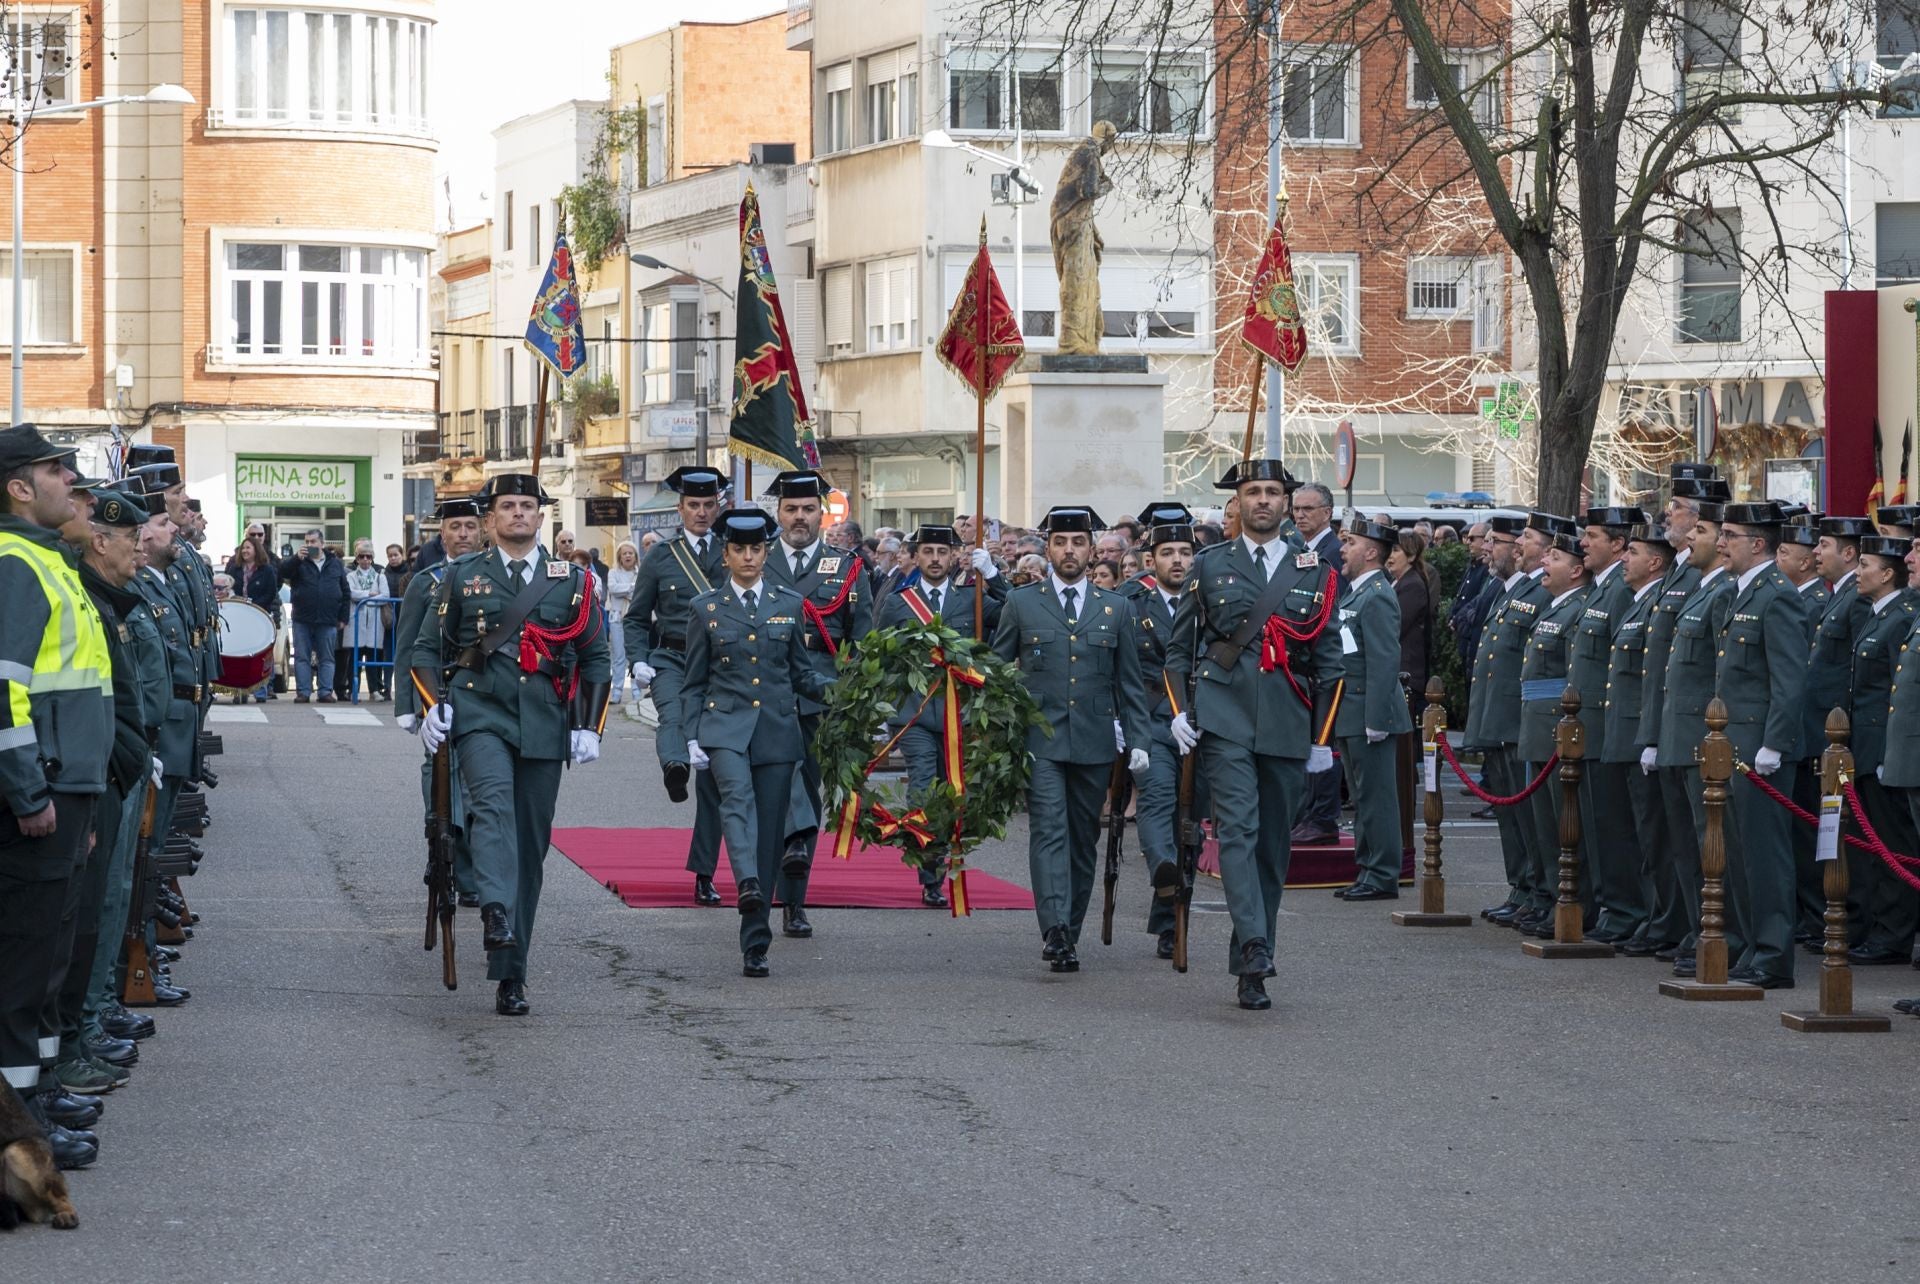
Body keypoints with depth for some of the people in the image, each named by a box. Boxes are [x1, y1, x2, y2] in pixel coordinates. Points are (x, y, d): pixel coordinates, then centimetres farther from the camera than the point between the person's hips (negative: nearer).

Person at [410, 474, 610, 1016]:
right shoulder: (463, 577, 8)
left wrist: (588, 727, 3)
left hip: (544, 727, 2)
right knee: (493, 803, -30)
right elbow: (427, 649, 12)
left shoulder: (572, 581, 11)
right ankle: (496, 912, -50)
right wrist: (433, 706, -5)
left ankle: (511, 975, 9)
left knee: (530, 846, 3)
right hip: (480, 715, -2)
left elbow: (595, 658, 14)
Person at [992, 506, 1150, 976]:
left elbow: (1130, 683, 12)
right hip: (1039, 740, -2)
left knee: (1083, 840, 6)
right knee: (1049, 830, -15)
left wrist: (1137, 741, 4)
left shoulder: (1115, 608, 10)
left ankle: (1069, 934, 14)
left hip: (1095, 742, 2)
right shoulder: (1021, 603, 6)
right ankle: (1054, 929, -26)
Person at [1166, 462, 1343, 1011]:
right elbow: (1179, 647, 13)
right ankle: (1255, 954, -27)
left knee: (1274, 844, 6)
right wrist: (1179, 711, 0)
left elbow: (1329, 661, 13)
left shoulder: (1313, 572, 11)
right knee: (1238, 829, -17)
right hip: (1225, 719, -2)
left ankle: (1250, 962, 15)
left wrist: (1323, 737, 8)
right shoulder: (1210, 567, 9)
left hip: (1288, 726, 2)